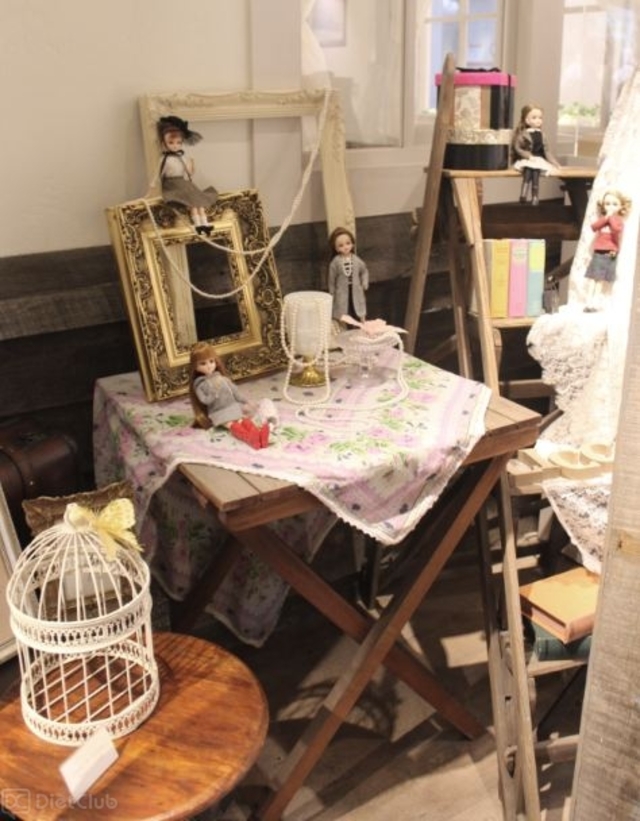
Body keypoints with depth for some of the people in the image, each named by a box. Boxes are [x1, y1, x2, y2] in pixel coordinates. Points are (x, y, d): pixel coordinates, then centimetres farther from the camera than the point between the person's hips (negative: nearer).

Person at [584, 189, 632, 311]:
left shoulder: (618, 220, -1)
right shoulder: (602, 219, 13)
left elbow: (616, 229, -21)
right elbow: (594, 227, -4)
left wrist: (611, 217, -13)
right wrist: (605, 218, -9)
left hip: (609, 254, -5)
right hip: (598, 253, 5)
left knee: (602, 279, -6)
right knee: (593, 277, 1)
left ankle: (596, 302, -5)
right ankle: (589, 301, 2)